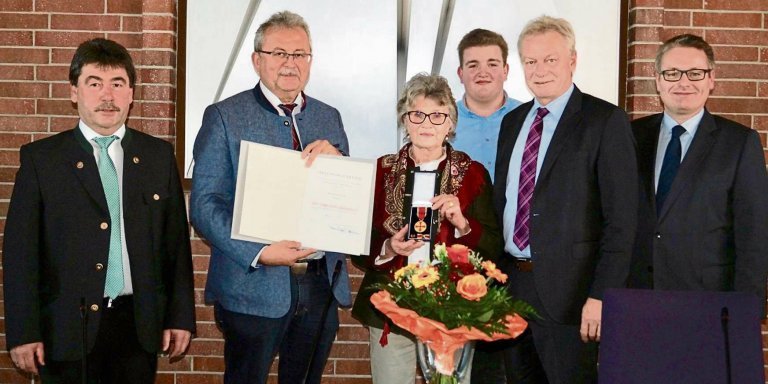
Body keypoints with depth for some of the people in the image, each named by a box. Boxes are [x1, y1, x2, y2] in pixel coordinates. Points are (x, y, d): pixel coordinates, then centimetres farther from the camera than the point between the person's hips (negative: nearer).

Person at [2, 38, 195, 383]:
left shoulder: (159, 155, 5)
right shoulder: (40, 158, -1)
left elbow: (176, 240, 4)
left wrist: (181, 316, 2)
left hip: (139, 325, 2)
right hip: (68, 328, -1)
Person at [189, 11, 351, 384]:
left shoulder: (329, 118, 10)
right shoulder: (224, 116, -4)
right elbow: (204, 204, -10)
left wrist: (335, 157, -10)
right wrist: (258, 253, -23)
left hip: (323, 282, 4)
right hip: (254, 286, -4)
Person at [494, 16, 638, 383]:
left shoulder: (606, 121, -8)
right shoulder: (512, 121, 12)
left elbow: (621, 218, -12)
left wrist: (602, 295, -17)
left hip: (567, 289, -6)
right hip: (508, 282, 6)